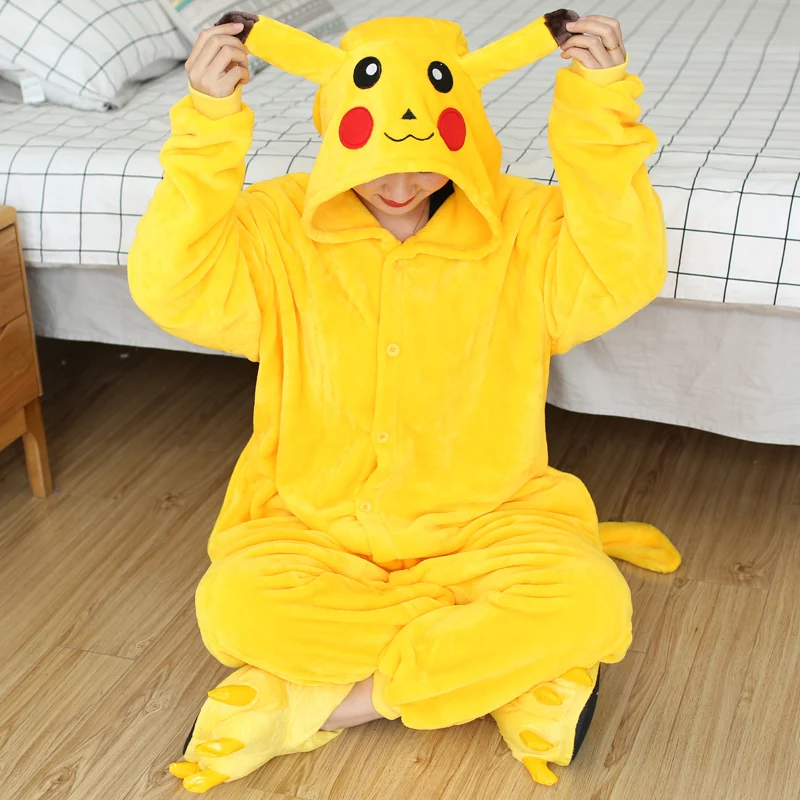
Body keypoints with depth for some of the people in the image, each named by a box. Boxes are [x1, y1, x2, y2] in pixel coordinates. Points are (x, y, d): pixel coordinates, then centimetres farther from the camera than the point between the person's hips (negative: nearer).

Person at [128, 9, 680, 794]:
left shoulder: (524, 226, -6)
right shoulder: (280, 224, -6)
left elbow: (619, 278, -22)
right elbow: (176, 290, -21)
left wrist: (599, 111, -31)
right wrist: (209, 125, -30)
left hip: (482, 519, 0)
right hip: (317, 523, 1)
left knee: (587, 603, -29)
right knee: (233, 605, -30)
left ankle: (310, 704, -17)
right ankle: (501, 669, -15)